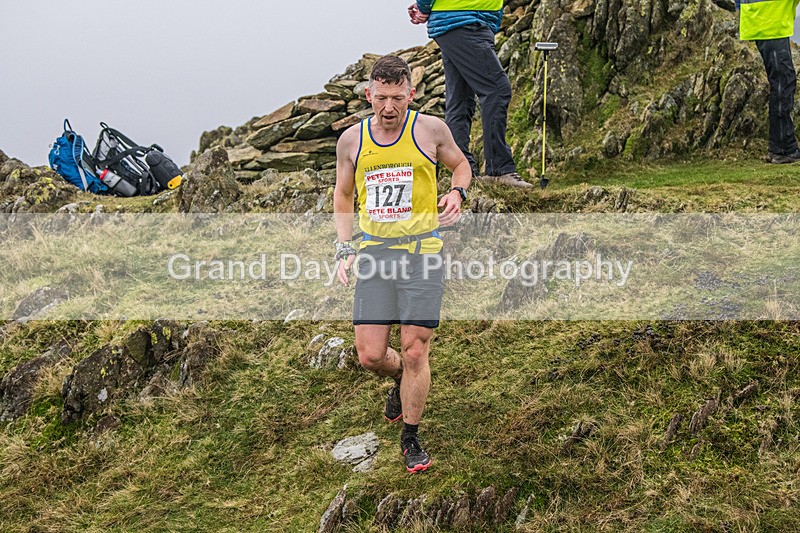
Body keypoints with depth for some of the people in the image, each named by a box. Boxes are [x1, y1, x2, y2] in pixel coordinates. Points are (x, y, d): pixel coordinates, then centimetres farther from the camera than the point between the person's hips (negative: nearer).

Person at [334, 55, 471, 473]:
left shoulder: (431, 129, -2)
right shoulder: (351, 139, 4)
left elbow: (460, 164, 16)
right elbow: (343, 195, 17)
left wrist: (457, 193, -6)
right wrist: (344, 249, 5)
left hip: (422, 251, -2)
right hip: (374, 253, 2)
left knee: (415, 351, -4)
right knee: (370, 356, 0)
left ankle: (411, 437, 15)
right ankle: (400, 378, 37)